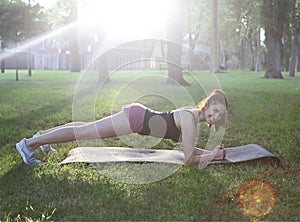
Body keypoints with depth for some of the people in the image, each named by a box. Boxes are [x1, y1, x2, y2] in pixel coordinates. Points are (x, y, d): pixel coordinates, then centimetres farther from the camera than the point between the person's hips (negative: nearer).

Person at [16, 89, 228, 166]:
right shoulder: (190, 119, -21)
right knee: (84, 131, -2)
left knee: (87, 129, 21)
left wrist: (212, 151, 6)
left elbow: (188, 148, 14)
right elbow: (189, 159, -23)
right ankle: (29, 143, 9)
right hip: (135, 117, -9)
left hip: (137, 114, 9)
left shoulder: (193, 113, 6)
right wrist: (213, 155, -12)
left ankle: (43, 136, 38)